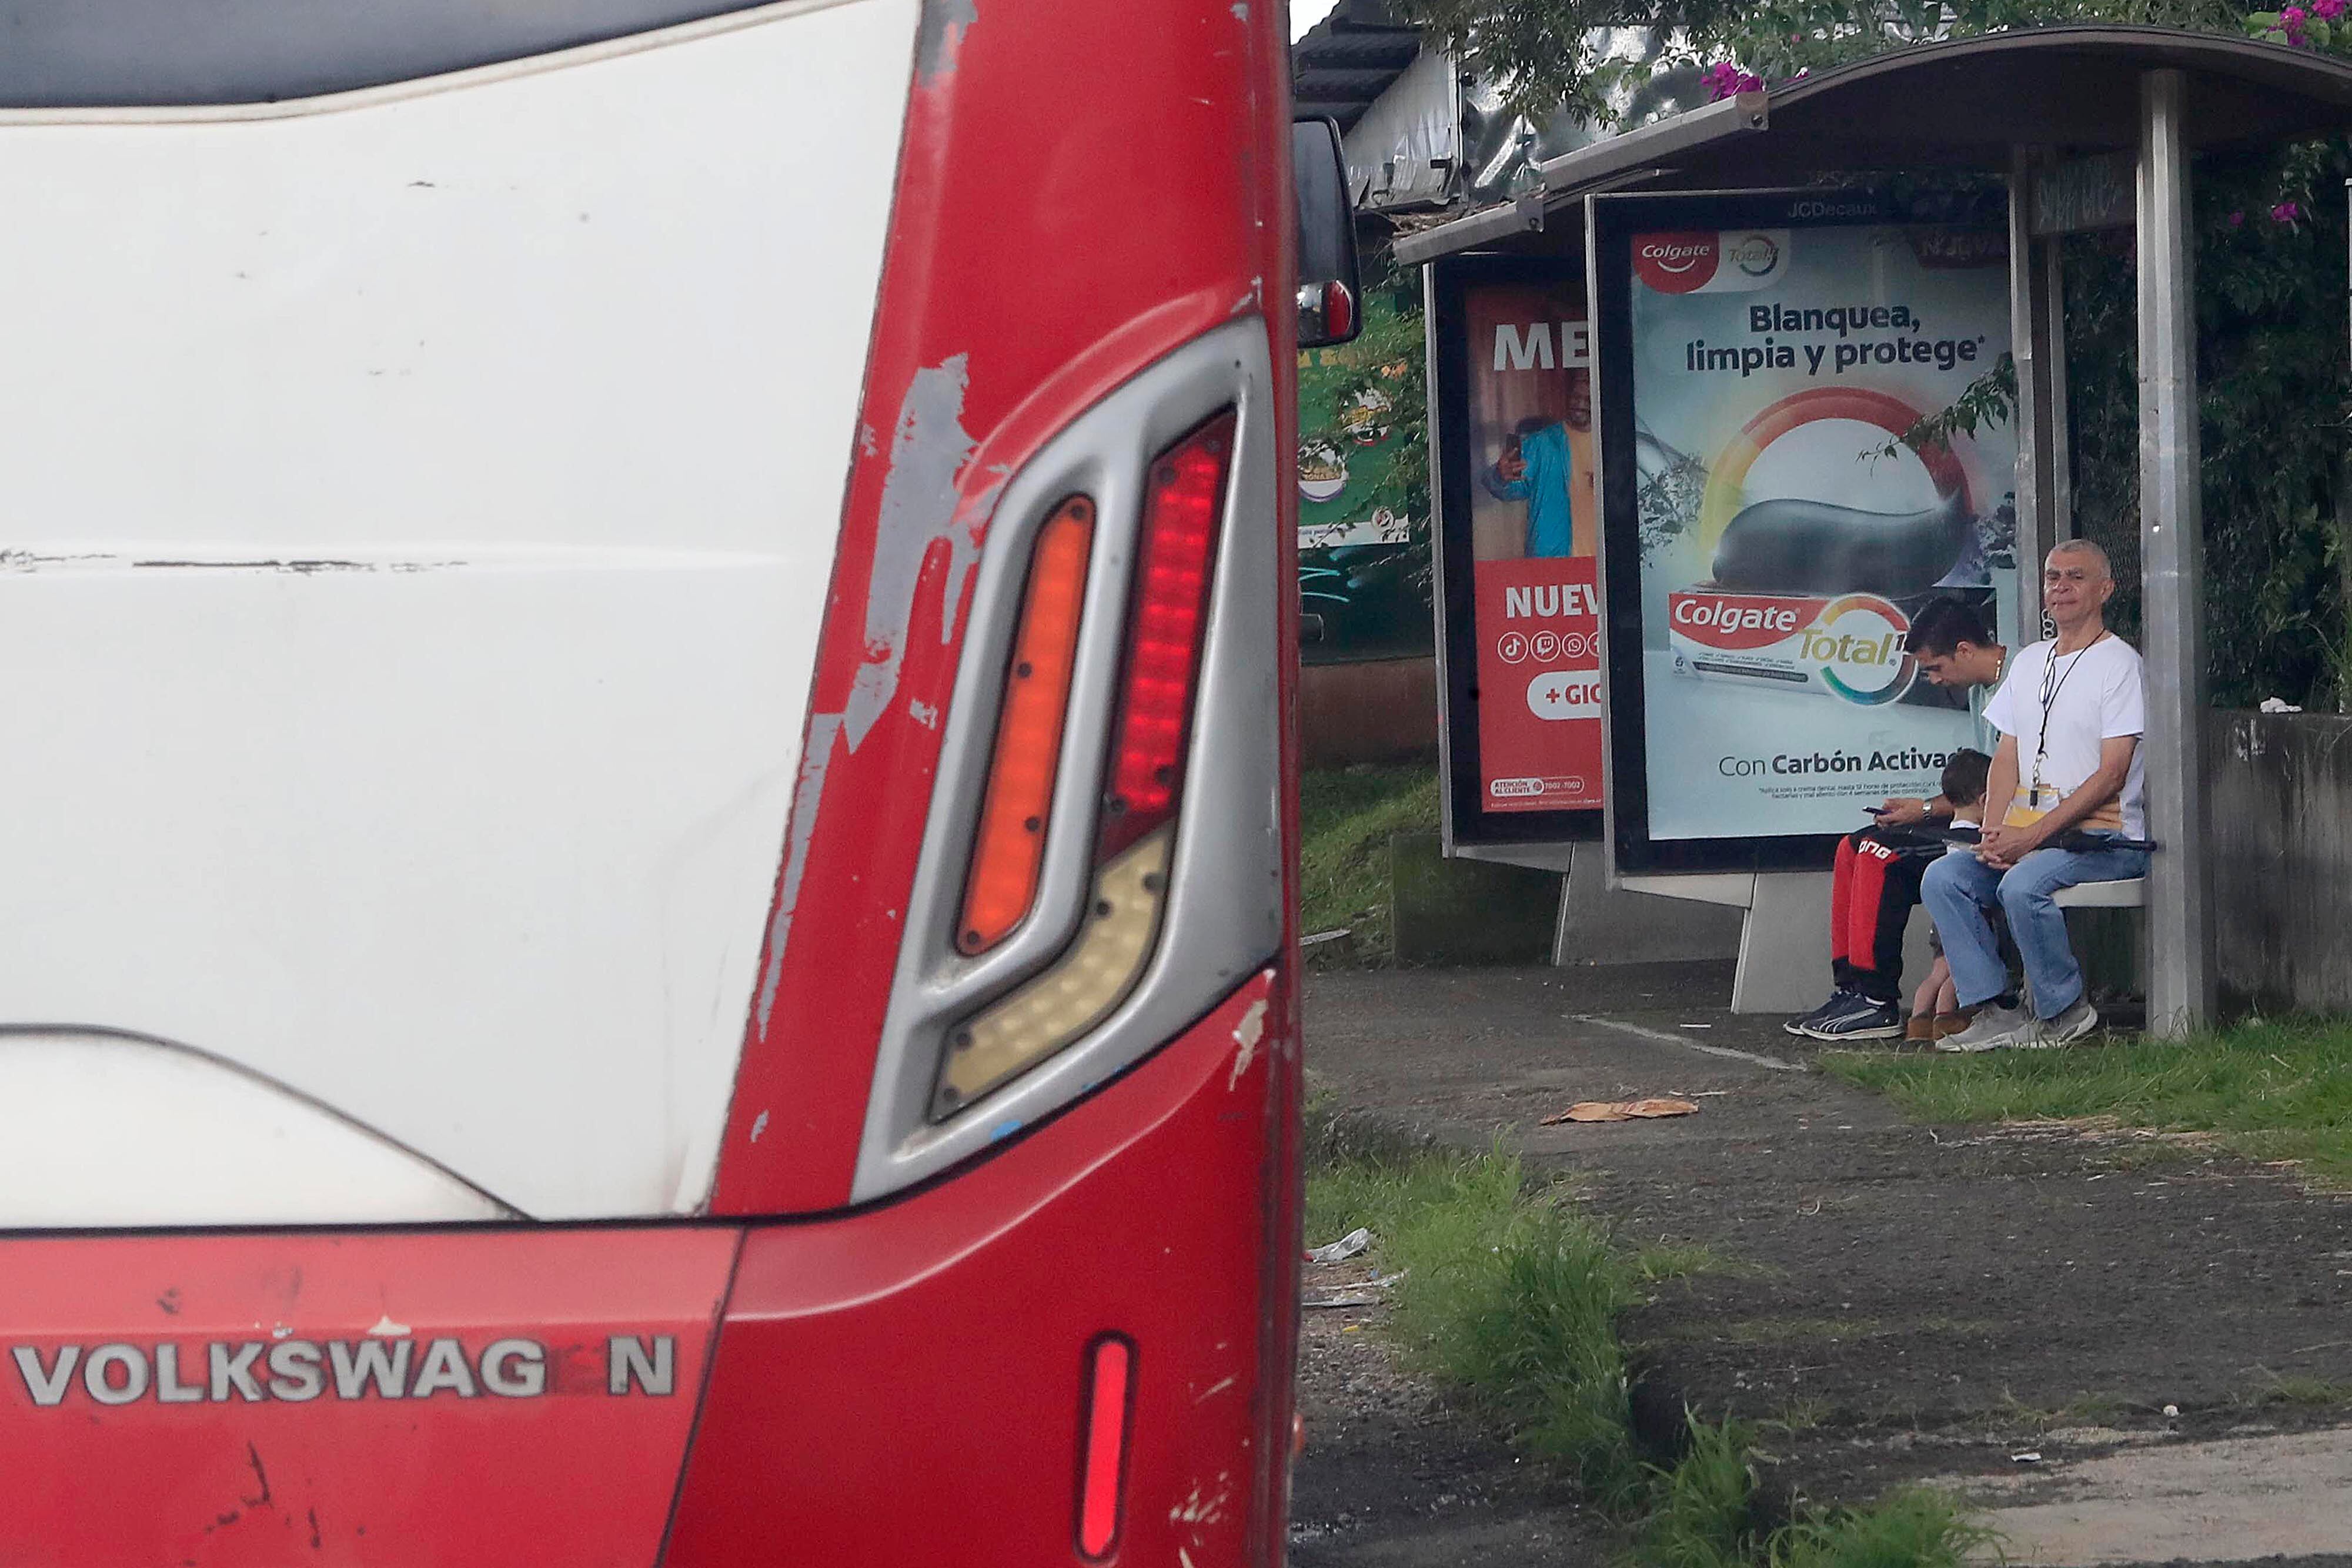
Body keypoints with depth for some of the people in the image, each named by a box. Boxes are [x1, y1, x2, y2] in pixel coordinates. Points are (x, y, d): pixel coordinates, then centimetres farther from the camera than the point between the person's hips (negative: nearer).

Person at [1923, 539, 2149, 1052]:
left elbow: (2111, 774, -13)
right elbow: (2007, 757, 16)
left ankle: (2067, 1011, -15)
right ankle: (1994, 1011, -16)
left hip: (2104, 836, -7)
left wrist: (2035, 834, -19)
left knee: (2022, 884, -33)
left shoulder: (2119, 663, -5)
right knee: (1943, 878, -15)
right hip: (2025, 833, 7)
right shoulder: (2029, 662, 19)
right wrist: (1993, 832, -3)